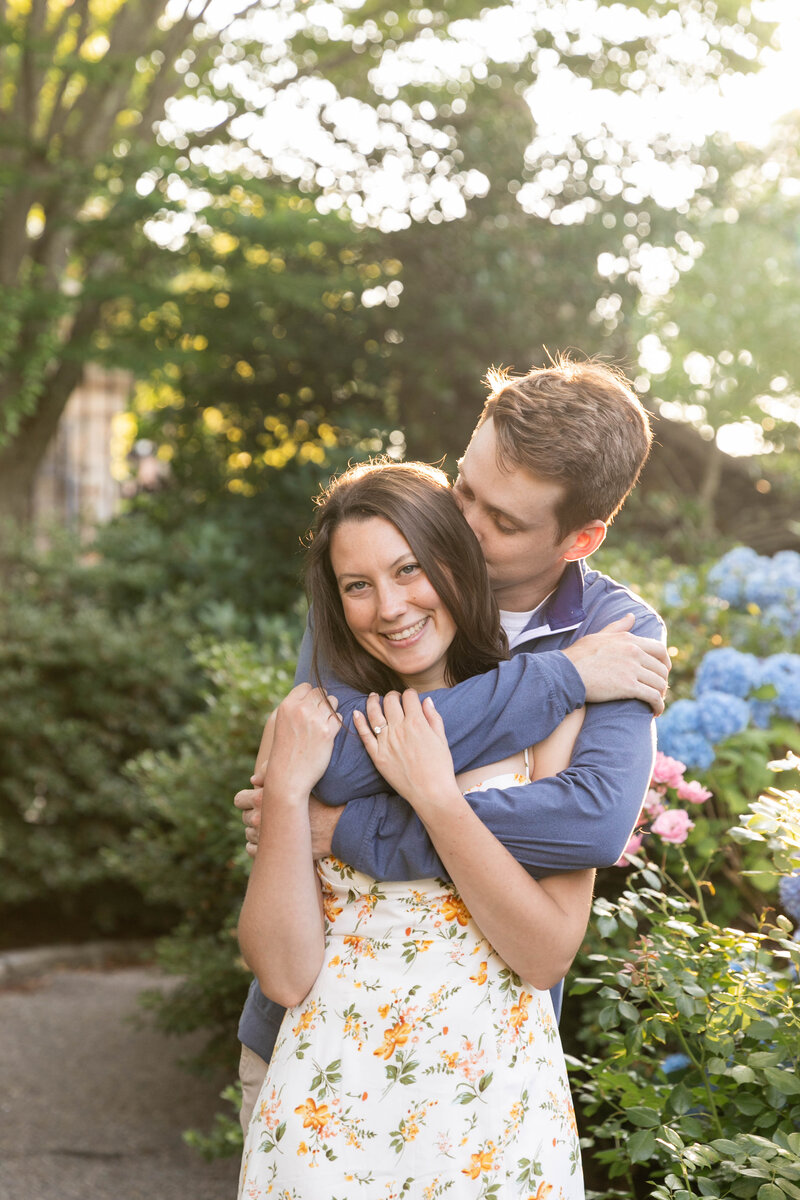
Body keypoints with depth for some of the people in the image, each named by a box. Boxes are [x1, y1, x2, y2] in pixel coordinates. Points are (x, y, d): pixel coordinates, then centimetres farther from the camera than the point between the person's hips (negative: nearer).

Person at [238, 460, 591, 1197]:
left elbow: (548, 956, -14)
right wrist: (287, 791, -18)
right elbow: (285, 976, -9)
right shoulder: (309, 725, -2)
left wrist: (434, 794, -19)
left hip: (497, 1113, -1)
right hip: (328, 1109, 1)